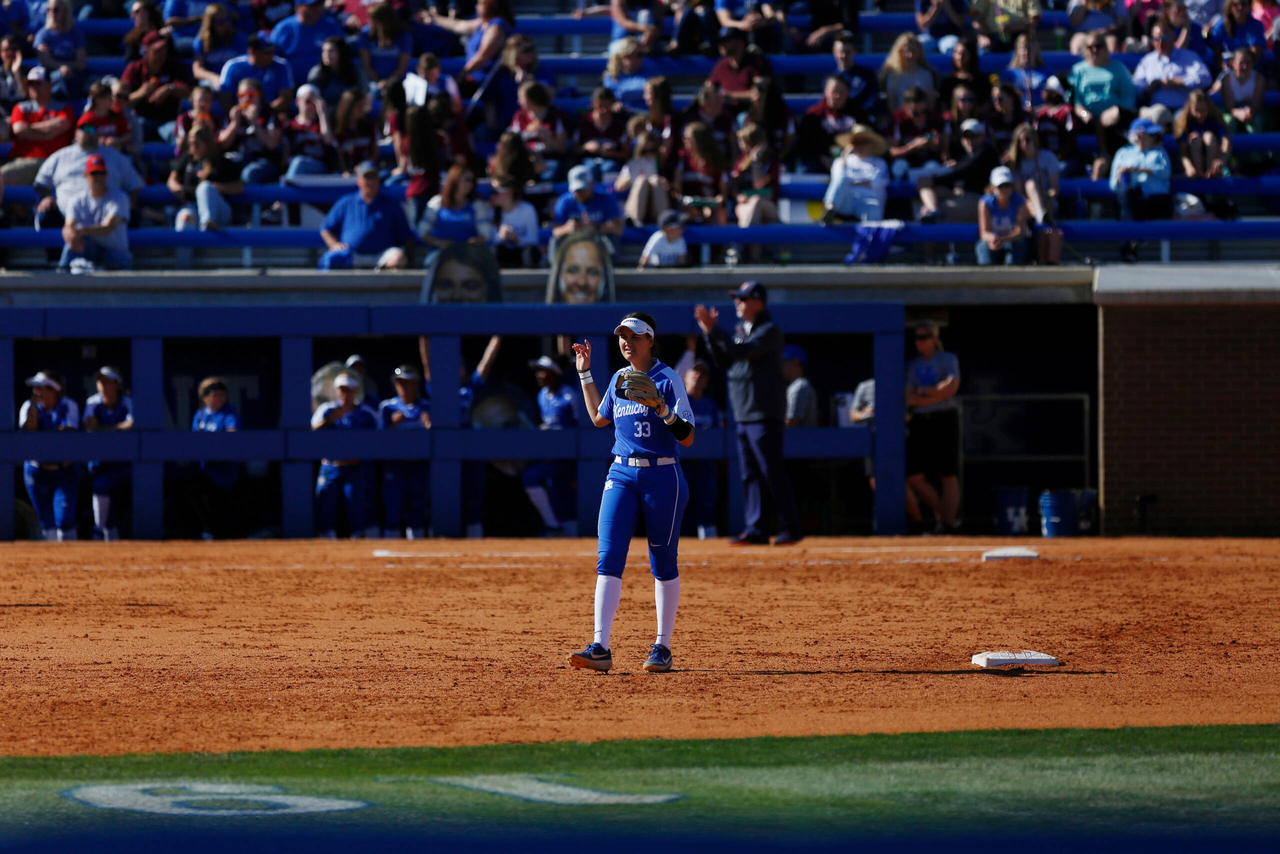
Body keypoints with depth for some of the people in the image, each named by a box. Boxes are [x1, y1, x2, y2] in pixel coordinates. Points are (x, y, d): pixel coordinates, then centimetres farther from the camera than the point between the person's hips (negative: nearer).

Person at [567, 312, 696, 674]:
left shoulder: (668, 380, -6)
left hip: (662, 476, -5)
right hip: (622, 474, 5)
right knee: (608, 559, -8)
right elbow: (599, 418, 29)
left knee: (663, 563, 2)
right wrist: (585, 375, 27)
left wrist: (660, 406, -25)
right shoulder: (619, 379, 11)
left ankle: (663, 647, 12)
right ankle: (600, 648, -14)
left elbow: (687, 438, -11)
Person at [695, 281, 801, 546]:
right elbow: (724, 359, 16)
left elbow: (742, 352, -24)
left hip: (765, 414, -9)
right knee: (751, 475, 7)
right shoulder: (742, 331, 17)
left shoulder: (769, 331, -11)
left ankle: (790, 528, -5)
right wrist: (709, 332, 5)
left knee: (772, 472, -8)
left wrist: (713, 330, -22)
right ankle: (755, 529, 9)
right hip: (744, 415, 9)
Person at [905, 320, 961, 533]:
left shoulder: (948, 359, 6)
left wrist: (924, 391, -3)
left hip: (944, 420, -4)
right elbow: (908, 399, 5)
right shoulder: (913, 365, 17)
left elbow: (951, 387, -10)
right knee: (915, 478, -4)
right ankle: (942, 514, 13)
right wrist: (935, 396, -8)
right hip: (920, 423, 4)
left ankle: (948, 522, -7)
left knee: (947, 476, -8)